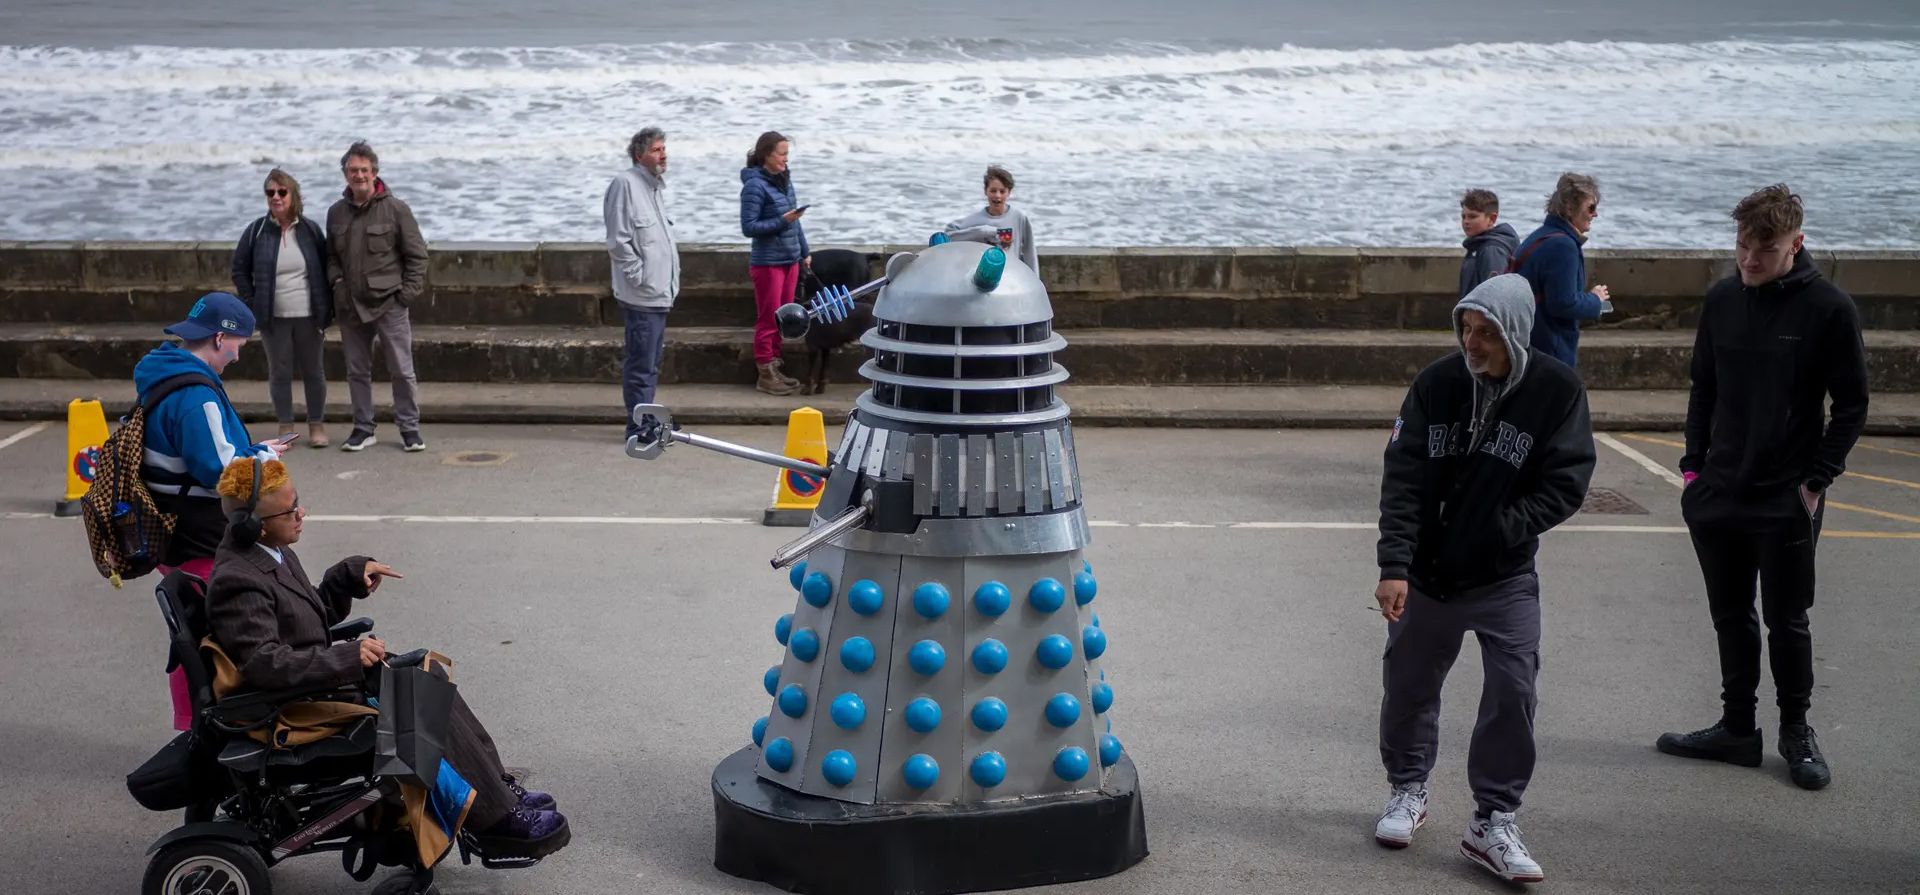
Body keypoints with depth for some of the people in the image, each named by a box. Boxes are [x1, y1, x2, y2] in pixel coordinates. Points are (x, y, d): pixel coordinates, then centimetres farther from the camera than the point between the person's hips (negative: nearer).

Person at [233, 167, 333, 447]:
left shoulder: (310, 230, 1)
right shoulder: (256, 232, 0)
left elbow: (326, 268, 8)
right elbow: (240, 270, 7)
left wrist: (326, 308, 2)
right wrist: (252, 306, 0)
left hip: (308, 316, 0)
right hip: (273, 318, 0)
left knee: (313, 371, 7)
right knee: (279, 373, 6)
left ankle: (317, 425, 18)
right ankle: (286, 427, 15)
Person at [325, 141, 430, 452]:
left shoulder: (395, 209, -4)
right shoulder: (336, 213, 9)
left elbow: (417, 255, -1)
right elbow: (331, 255, 21)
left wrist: (408, 291, -8)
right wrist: (337, 281, 4)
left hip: (389, 304, -4)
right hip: (350, 306, 4)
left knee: (401, 370, -1)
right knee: (357, 371, 11)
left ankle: (409, 427, 10)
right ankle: (363, 428, 20)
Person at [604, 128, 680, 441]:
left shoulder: (655, 185, 16)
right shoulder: (625, 184, -13)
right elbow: (618, 242, -17)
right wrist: (641, 277, -16)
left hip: (659, 294, 9)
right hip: (641, 296, -9)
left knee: (649, 364, 16)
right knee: (642, 365, -5)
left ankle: (640, 415, 24)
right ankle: (640, 428, -1)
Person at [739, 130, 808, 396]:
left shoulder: (784, 180, 9)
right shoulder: (755, 186, -14)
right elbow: (748, 227, -16)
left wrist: (805, 251, 17)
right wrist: (782, 221, -22)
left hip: (790, 260, 7)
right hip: (767, 262, -7)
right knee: (768, 320, -1)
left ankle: (775, 367, 21)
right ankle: (765, 374, 7)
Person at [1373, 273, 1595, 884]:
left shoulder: (1557, 390, -12)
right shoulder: (1436, 384, -10)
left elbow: (1565, 484, -11)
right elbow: (1403, 479, -13)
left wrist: (1502, 531, -19)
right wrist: (1395, 565, -21)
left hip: (1506, 578, -1)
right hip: (1427, 574, 1)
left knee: (1513, 693, -8)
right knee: (1408, 685, 12)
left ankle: (1493, 822, 7)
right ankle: (1407, 791, 36)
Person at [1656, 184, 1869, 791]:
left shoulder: (1829, 309, -9)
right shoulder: (1722, 300, 4)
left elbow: (1851, 405, -5)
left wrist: (1818, 480, -10)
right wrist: (1694, 465, 5)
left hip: (1786, 502, -5)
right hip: (1719, 494, 5)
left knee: (1786, 620, 5)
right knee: (1731, 616, 12)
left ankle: (1796, 731, 20)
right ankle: (1736, 729, 22)